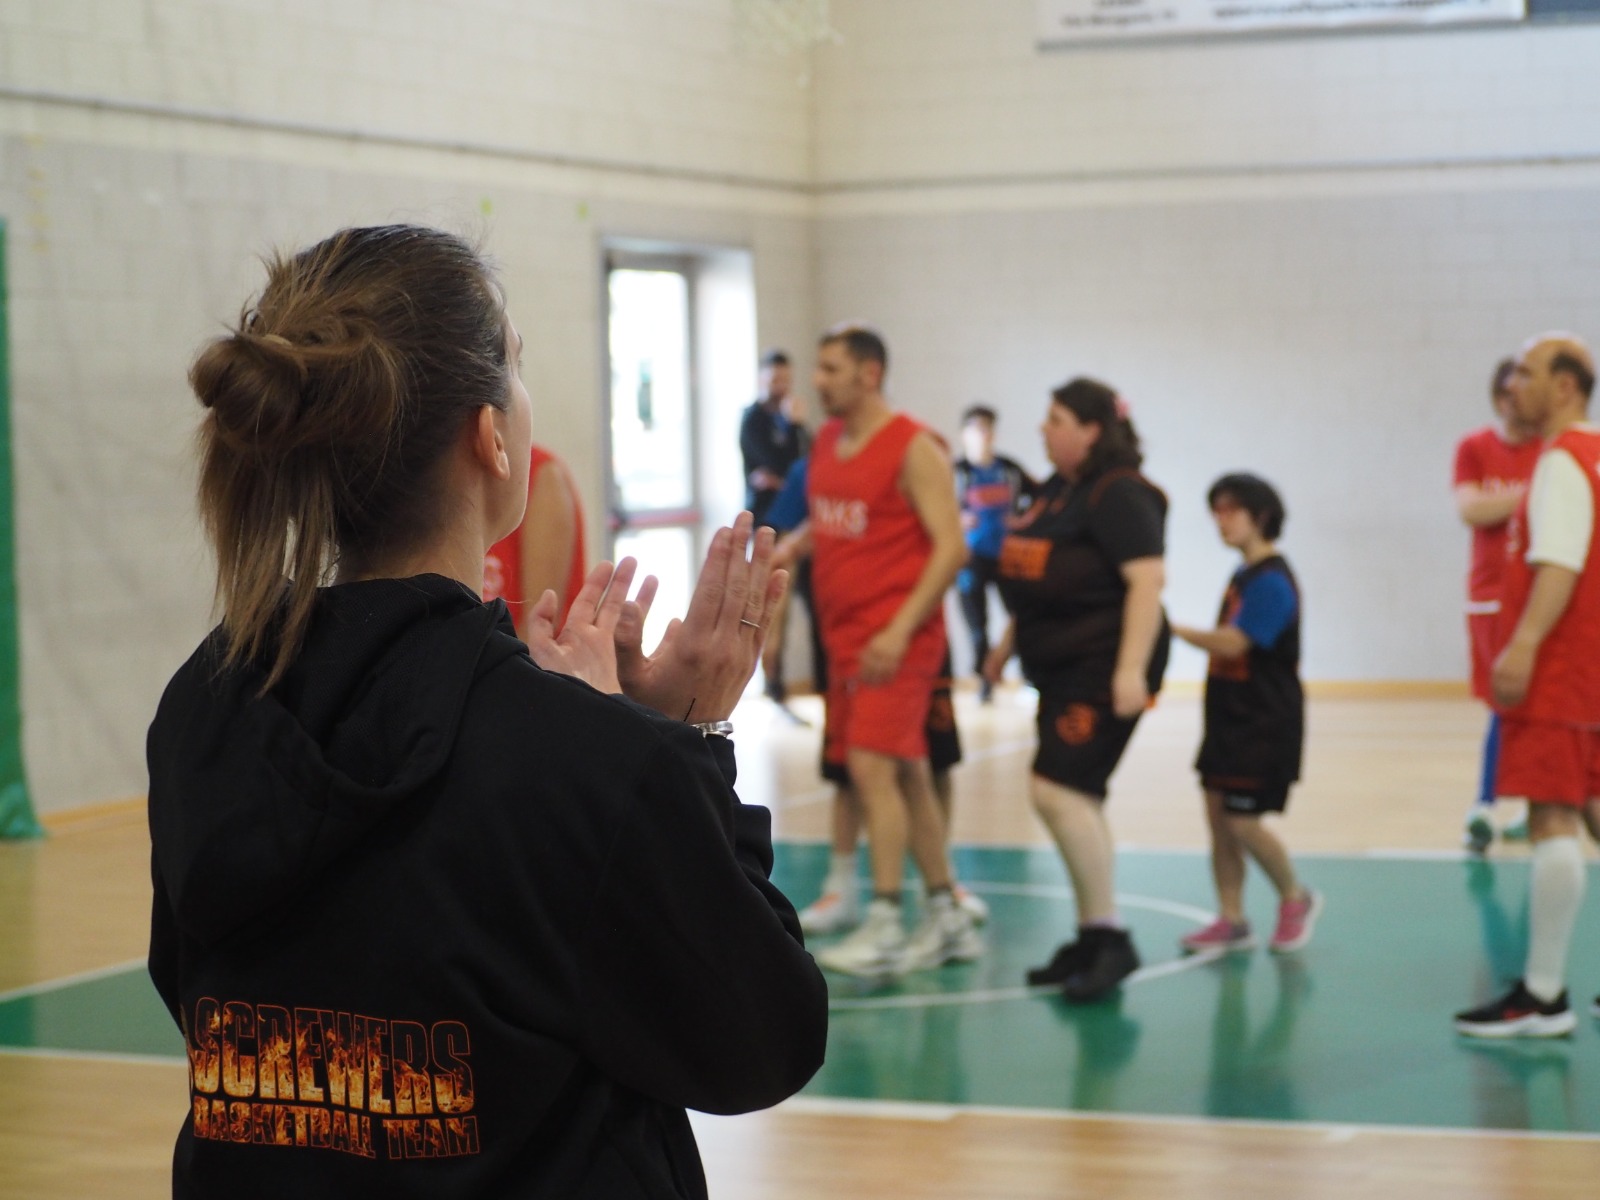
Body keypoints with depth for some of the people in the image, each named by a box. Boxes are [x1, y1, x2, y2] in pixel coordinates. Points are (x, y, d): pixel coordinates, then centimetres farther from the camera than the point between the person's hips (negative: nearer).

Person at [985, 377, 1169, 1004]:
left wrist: (1132, 669, -27)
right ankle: (1092, 940, 19)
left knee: (1058, 791, -15)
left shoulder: (1120, 495, -14)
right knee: (1076, 801, 11)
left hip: (1103, 670, -10)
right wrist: (1009, 641, 27)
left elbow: (1147, 580, -21)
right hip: (1062, 668, 10)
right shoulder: (1055, 490, 15)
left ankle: (1111, 937, -7)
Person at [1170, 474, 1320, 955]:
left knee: (1243, 821, -7)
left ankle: (1295, 899, 15)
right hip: (1230, 720, 9)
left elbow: (1233, 643, -24)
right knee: (1218, 813, 6)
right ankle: (1231, 921, 12)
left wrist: (1176, 629, -17)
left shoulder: (1271, 581, -17)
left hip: (1264, 725, -9)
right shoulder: (1242, 577, 12)